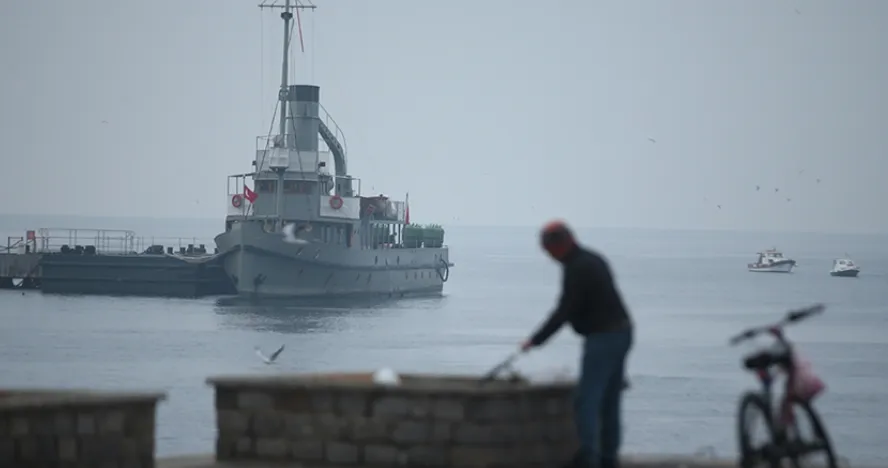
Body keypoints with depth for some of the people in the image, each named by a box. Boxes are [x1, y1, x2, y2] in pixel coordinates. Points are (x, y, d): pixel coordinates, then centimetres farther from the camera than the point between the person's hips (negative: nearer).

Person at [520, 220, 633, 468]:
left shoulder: (577, 269, -17)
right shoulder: (593, 259, 13)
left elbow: (564, 311, -18)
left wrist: (536, 340, -13)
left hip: (602, 338, -10)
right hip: (621, 333, 10)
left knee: (587, 399, -10)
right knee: (609, 401, 14)